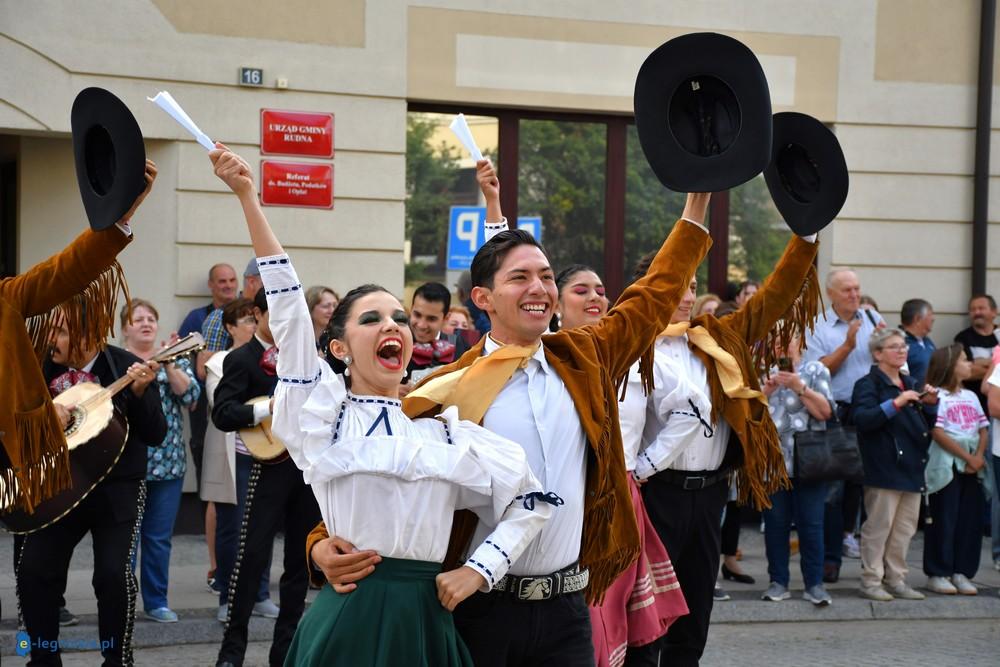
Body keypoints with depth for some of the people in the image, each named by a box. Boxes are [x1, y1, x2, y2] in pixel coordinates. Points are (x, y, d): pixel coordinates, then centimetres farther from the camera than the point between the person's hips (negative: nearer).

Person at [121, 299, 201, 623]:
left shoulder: (176, 359, 11)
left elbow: (190, 395, -4)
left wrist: (169, 365, -15)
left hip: (169, 461, 3)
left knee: (159, 538, 7)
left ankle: (156, 601, 17)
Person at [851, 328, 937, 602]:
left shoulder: (910, 384, 17)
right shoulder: (868, 384, -5)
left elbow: (927, 425, 22)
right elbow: (862, 419, -21)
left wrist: (929, 404, 3)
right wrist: (896, 403, -25)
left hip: (911, 467, 7)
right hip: (884, 468, -7)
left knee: (905, 527, 10)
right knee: (879, 526, -4)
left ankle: (896, 579, 18)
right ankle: (871, 581, 3)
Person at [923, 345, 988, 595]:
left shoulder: (970, 397, 15)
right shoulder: (938, 396, -5)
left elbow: (983, 429, 11)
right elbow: (938, 433, -13)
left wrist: (979, 457, -7)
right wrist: (967, 457, -14)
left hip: (973, 468, 6)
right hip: (946, 468, -6)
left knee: (970, 519, 4)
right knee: (943, 520, -3)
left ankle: (961, 572, 11)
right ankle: (937, 574, 3)